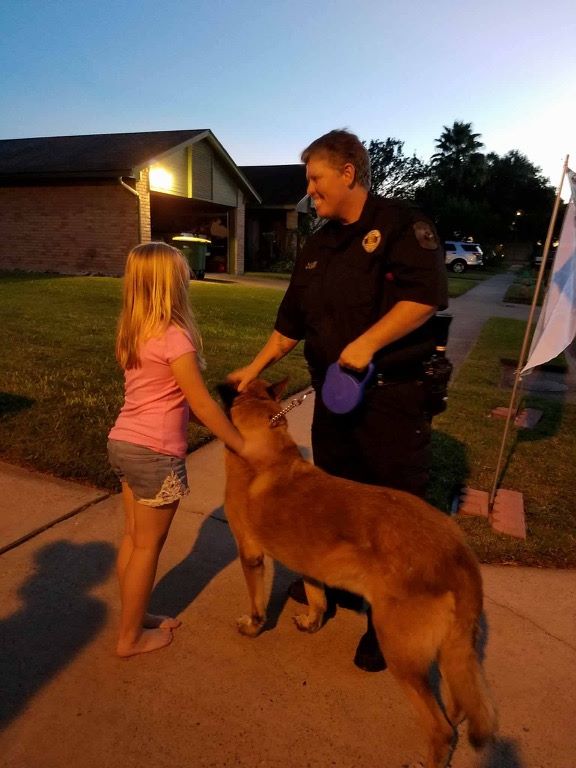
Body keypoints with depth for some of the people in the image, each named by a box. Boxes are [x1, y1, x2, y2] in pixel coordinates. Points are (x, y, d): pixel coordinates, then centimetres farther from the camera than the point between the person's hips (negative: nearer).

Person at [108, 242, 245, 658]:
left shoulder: (132, 332, 6)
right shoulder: (174, 336, -19)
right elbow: (202, 405, -18)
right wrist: (244, 446, -8)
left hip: (123, 443, 8)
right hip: (155, 454, -8)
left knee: (133, 537, 21)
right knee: (148, 546, 10)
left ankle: (135, 617, 39)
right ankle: (131, 636, 28)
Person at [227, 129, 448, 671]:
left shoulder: (401, 224, -7)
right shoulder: (317, 247, 14)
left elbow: (427, 294, -20)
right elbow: (292, 320, 18)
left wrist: (368, 343, -24)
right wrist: (255, 367, 15)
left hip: (393, 395, -6)